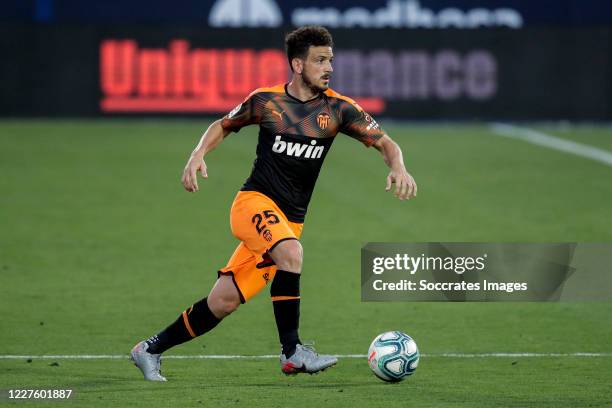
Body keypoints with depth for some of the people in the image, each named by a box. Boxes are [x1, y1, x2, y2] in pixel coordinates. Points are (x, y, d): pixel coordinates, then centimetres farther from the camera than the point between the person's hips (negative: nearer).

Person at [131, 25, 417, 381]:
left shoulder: (337, 109, 0)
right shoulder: (265, 101, 0)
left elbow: (384, 142, -4)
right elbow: (224, 126, 17)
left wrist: (398, 167, -26)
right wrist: (198, 156, -1)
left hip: (290, 221, 3)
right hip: (255, 203, -3)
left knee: (223, 302, 1)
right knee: (291, 253, -34)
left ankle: (151, 350, 17)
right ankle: (292, 352, -29)